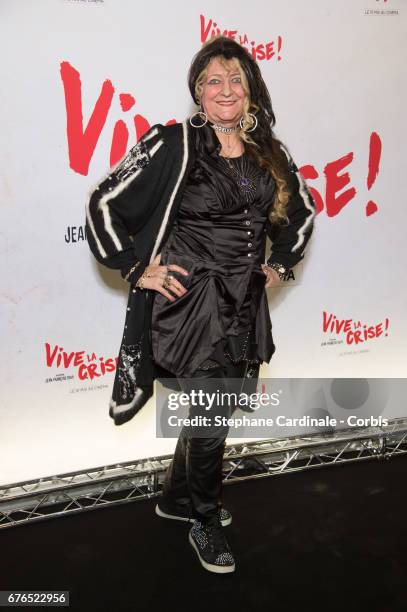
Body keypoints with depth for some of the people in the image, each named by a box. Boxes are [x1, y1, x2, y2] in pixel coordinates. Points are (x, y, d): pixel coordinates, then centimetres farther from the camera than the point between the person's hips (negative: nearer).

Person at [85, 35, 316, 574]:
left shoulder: (271, 153, 7)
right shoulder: (172, 145, -10)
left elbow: (302, 213, 23)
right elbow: (104, 205, -10)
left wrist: (279, 263, 13)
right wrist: (137, 269, -11)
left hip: (246, 302, 6)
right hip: (192, 299, -6)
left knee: (212, 407, 17)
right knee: (212, 415, 0)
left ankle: (177, 496, 42)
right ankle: (206, 522, 25)